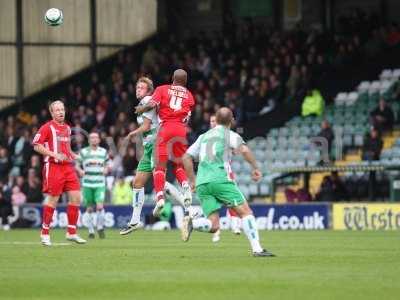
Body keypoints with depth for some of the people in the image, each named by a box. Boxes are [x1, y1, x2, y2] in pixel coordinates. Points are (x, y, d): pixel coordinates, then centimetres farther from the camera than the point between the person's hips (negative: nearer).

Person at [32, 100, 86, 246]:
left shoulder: (67, 128, 16)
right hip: (53, 167, -7)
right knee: (53, 200, -4)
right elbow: (37, 146, -10)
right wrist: (54, 154, -19)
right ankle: (45, 233, 9)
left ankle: (71, 232, 6)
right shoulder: (47, 127, -5)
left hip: (68, 167, 7)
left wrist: (72, 155, 11)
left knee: (76, 197, -1)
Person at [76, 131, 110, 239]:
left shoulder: (103, 152, 10)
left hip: (100, 184, 0)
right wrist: (80, 171, -12)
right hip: (87, 184, 0)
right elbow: (77, 165, 8)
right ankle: (91, 231, 14)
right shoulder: (83, 152, 6)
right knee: (90, 209, 3)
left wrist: (106, 169, -3)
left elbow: (108, 164, 19)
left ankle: (100, 227, 3)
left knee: (100, 206, -15)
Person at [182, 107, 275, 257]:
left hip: (201, 183, 5)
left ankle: (191, 223, -27)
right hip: (220, 179, -5)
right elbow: (244, 150, -10)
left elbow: (186, 157, 24)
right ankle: (257, 249, -12)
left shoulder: (204, 137, 25)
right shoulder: (229, 134, 8)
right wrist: (255, 168, 0)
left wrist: (192, 180, 28)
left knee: (213, 225, 1)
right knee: (245, 211, -1)